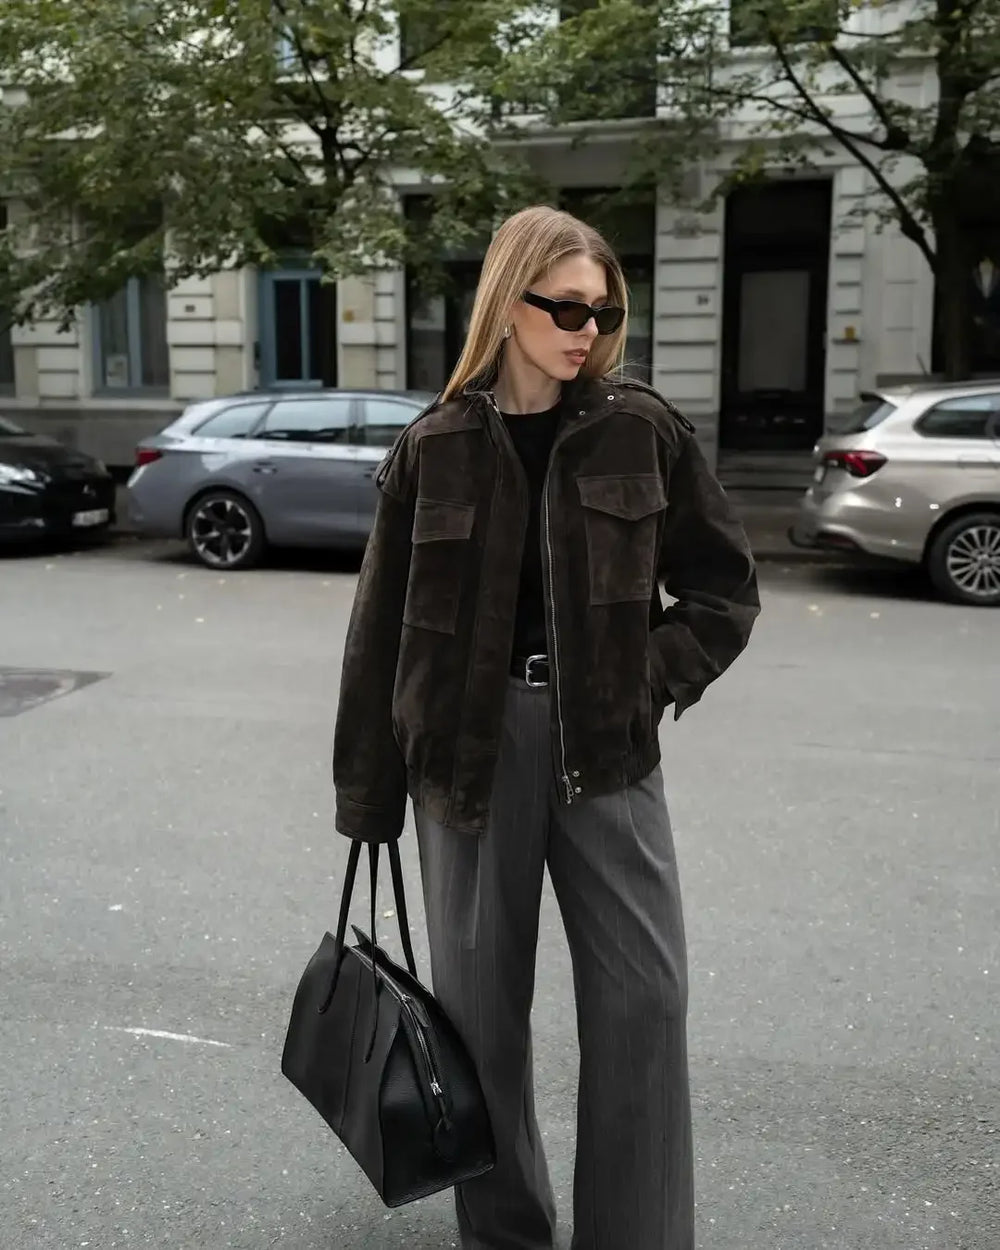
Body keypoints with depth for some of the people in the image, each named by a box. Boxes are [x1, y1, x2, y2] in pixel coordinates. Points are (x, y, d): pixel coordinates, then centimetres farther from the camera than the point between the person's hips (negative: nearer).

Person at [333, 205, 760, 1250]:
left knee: (643, 996, 1)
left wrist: (658, 677, -7)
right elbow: (382, 629, 2)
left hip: (605, 743, 1)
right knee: (481, 1002, 10)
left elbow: (726, 583, 8)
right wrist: (367, 796, 3)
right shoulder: (435, 449, -1)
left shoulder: (644, 433, 0)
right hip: (470, 743, 0)